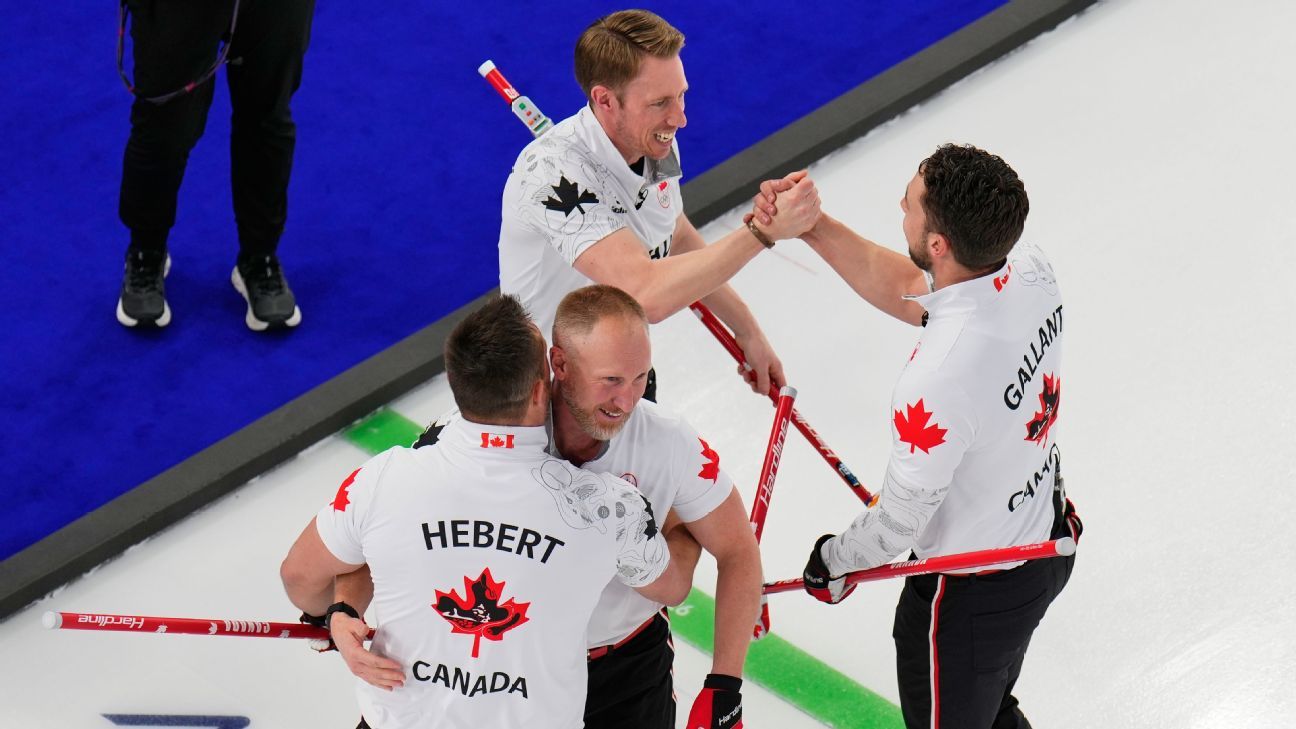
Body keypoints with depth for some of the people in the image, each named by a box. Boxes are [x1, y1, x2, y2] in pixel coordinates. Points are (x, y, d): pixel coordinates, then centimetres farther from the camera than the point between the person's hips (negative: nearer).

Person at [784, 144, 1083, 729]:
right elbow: (906, 291, 1)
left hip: (972, 595, -7)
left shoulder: (937, 383, -40)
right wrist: (812, 226, -7)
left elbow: (901, 520, -23)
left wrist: (835, 562, -3)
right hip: (1048, 541, 7)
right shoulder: (1030, 271, -18)